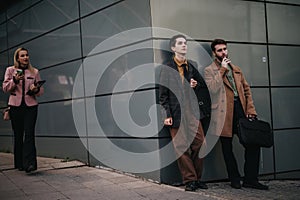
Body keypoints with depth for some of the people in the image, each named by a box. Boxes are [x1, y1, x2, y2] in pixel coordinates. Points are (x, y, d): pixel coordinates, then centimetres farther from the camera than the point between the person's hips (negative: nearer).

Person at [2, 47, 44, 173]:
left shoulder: (34, 72, 9)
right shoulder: (10, 70, 8)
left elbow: (41, 91, 10)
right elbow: (5, 88, 2)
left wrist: (36, 89, -13)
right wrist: (15, 80, -14)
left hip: (31, 106, 0)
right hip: (15, 106, 1)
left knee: (29, 134, -11)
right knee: (18, 135, 5)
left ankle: (29, 163, -16)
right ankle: (19, 164, 14)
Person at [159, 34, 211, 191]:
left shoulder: (193, 65, 16)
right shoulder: (166, 67, 3)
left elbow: (203, 86, 25)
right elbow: (163, 93, -1)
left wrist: (196, 84, 2)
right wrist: (166, 115, -9)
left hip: (193, 112, 4)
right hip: (176, 113, -4)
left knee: (199, 144, 1)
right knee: (181, 148, -2)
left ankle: (198, 178, 14)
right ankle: (189, 180, 6)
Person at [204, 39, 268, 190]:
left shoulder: (236, 70, 21)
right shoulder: (209, 70, 4)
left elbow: (247, 90, 16)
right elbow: (213, 89, -14)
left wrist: (250, 110, 3)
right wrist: (222, 69, -9)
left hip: (240, 110, 5)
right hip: (225, 113, -4)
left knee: (253, 143, -2)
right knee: (227, 148, 3)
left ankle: (250, 179, 8)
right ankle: (235, 179, 16)